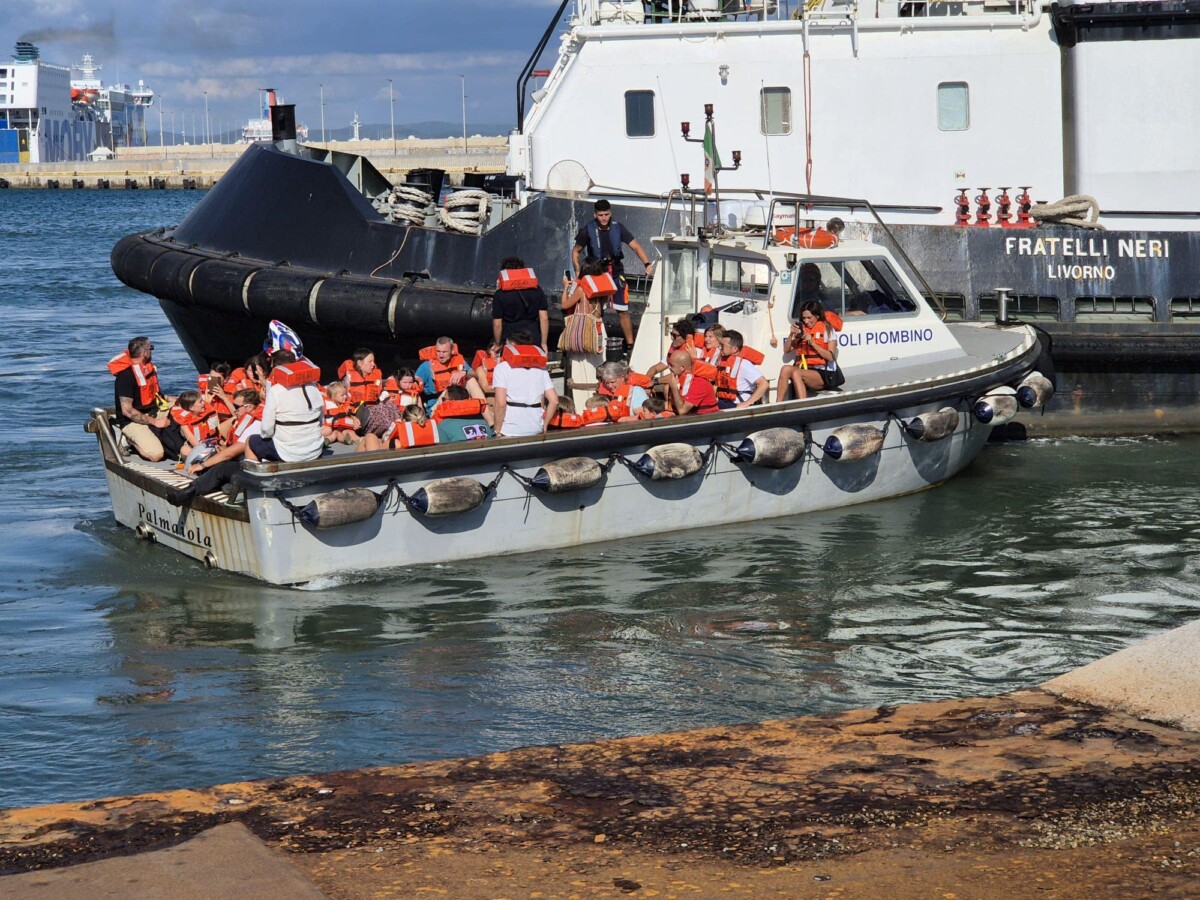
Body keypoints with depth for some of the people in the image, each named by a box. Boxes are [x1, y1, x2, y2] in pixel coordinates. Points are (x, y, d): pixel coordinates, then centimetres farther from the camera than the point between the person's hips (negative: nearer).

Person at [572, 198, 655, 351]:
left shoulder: (618, 228, -6)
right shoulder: (588, 230, -8)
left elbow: (635, 246, -8)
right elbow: (576, 252, 3)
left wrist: (647, 264, -22)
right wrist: (579, 272, -10)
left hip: (616, 273, 1)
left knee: (623, 311, 0)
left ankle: (630, 344, 9)